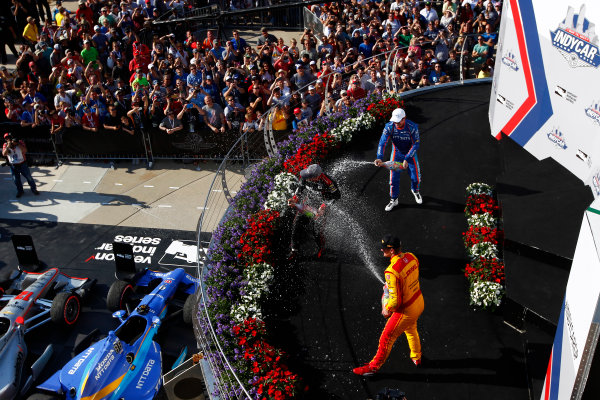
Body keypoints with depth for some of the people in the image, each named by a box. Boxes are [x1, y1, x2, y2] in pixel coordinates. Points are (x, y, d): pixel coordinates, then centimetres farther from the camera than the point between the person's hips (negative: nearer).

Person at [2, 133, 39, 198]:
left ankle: (33, 189, 19)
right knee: (16, 180, 9)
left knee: (29, 177, 5)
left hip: (22, 164, -2)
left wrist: (17, 144, -28)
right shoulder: (5, 145, -1)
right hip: (13, 166, 2)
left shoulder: (20, 142, -7)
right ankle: (20, 191, 26)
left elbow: (25, 151, -21)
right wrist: (8, 146, -25)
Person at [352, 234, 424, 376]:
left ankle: (374, 366, 32)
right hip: (419, 303, 8)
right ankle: (416, 357, 57)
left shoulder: (392, 272, -33)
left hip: (405, 311, -8)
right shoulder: (411, 257, -9)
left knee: (387, 338, 13)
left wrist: (387, 310, -8)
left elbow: (395, 300, -29)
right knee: (411, 330, 35)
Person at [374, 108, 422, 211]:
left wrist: (407, 159, -32)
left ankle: (415, 191, 41)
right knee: (394, 178, 0)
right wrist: (379, 158, -37)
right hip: (396, 152, 1)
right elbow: (382, 142, -23)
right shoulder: (389, 126, -23)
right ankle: (394, 200, 19)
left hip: (410, 153, -1)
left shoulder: (412, 127, -28)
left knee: (416, 177, 6)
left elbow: (416, 144, -24)